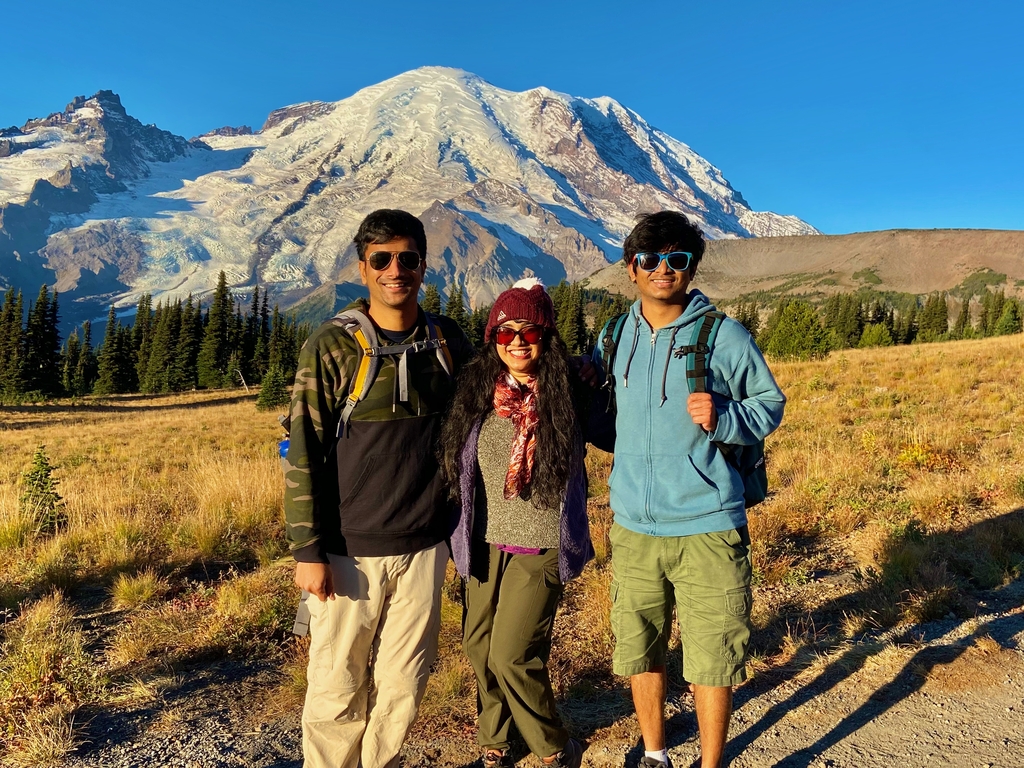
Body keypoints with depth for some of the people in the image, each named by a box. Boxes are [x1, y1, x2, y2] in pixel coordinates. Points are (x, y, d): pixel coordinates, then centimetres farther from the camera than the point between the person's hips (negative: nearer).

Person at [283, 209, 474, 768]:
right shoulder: (331, 347, -7)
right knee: (338, 686, 8)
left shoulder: (448, 343, 3)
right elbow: (303, 456, -8)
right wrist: (307, 551, -10)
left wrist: (460, 524, 13)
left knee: (403, 684, 13)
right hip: (349, 550, -3)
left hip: (423, 548, 3)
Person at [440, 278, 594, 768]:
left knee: (512, 656, -5)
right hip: (484, 542, 4)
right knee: (479, 647, 13)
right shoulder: (474, 390, -2)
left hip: (539, 544, -3)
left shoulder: (565, 394, -9)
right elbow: (454, 462, 10)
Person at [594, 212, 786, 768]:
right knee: (639, 651, 16)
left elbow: (771, 403, 0)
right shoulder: (614, 338, 7)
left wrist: (722, 418, -19)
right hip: (632, 529, 4)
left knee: (711, 659, 5)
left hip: (707, 528, -4)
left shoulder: (725, 336, -5)